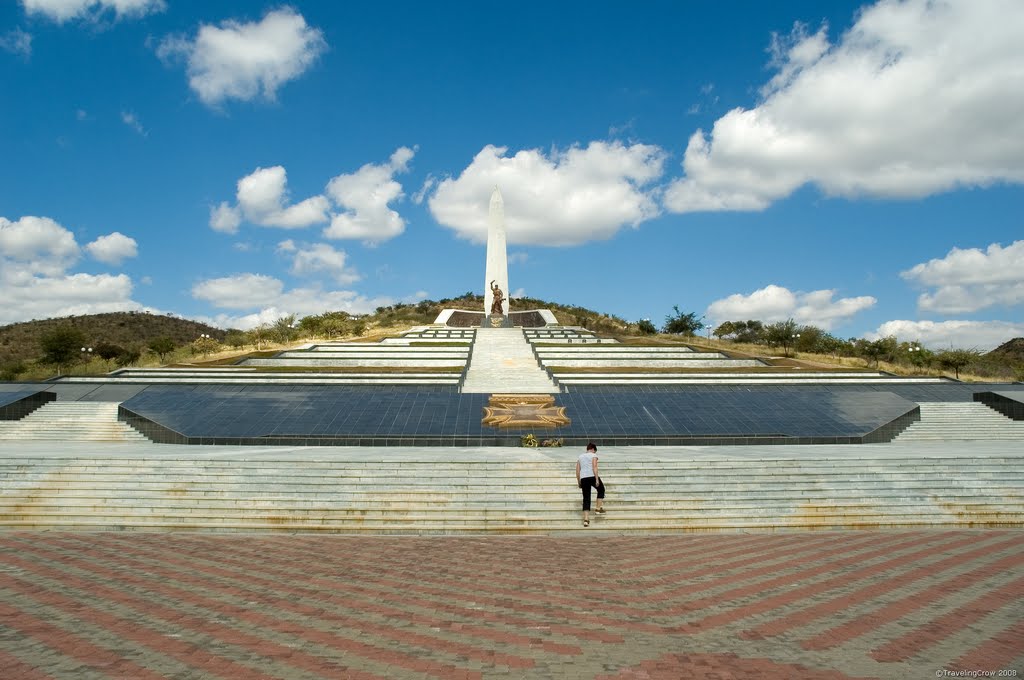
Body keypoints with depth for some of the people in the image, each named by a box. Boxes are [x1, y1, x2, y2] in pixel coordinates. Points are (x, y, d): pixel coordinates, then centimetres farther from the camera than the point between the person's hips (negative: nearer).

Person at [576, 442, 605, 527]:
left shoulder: (580, 456, 19)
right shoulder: (593, 455, 4)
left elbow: (577, 470, 14)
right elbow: (594, 467, -10)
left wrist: (579, 482, 19)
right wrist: (597, 479, -13)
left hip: (583, 478, 4)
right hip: (592, 476, -4)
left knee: (586, 499, 5)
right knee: (601, 490, 24)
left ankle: (586, 519, -2)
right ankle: (598, 508, 18)